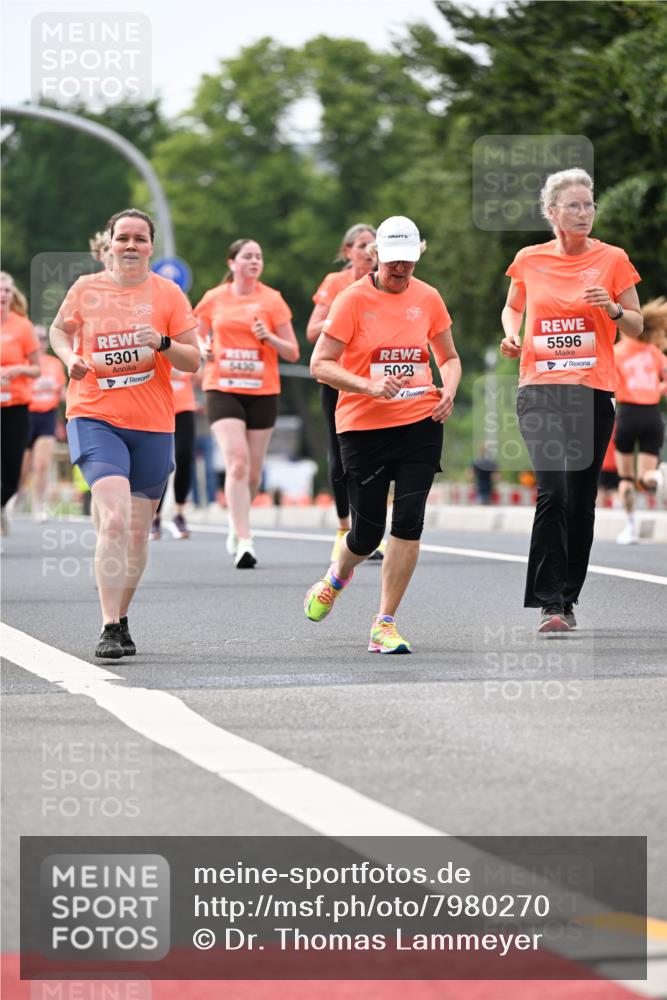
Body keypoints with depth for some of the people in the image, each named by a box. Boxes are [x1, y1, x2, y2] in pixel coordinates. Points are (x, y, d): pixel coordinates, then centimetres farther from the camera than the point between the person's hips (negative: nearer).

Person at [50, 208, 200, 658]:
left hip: (153, 426, 2)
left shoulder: (168, 293, 1)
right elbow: (60, 330, 21)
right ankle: (110, 630, -18)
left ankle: (121, 618, 28)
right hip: (95, 418, -2)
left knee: (138, 532, 8)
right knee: (114, 520, -20)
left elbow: (194, 361, 1)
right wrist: (71, 358, 0)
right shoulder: (86, 289, 3)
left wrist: (163, 343, -19)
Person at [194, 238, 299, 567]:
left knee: (253, 470, 7)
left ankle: (237, 525, 35)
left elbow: (292, 353, 3)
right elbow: (196, 339, 20)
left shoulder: (272, 300, 2)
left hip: (263, 392, 1)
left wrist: (270, 337, -16)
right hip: (223, 389, -1)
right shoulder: (214, 299, 4)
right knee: (237, 462, -18)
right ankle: (244, 541, -20)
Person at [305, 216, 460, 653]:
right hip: (364, 426, -2)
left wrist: (449, 391, -1)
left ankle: (385, 625, -2)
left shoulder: (427, 298, 6)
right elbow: (320, 364, -8)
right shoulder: (353, 299, -5)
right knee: (368, 532, 1)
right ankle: (338, 576, 38)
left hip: (421, 424, 3)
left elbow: (449, 357, 20)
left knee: (409, 521, -11)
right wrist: (368, 386, -22)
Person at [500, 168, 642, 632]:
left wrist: (613, 309, -14)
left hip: (592, 390, 1)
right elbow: (513, 307, 22)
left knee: (581, 498, 4)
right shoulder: (530, 260, 5)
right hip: (540, 389, 0)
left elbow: (637, 326, 7)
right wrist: (512, 333, 2)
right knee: (552, 491, -16)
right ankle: (549, 603, -15)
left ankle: (568, 598, 19)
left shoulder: (612, 259, 1)